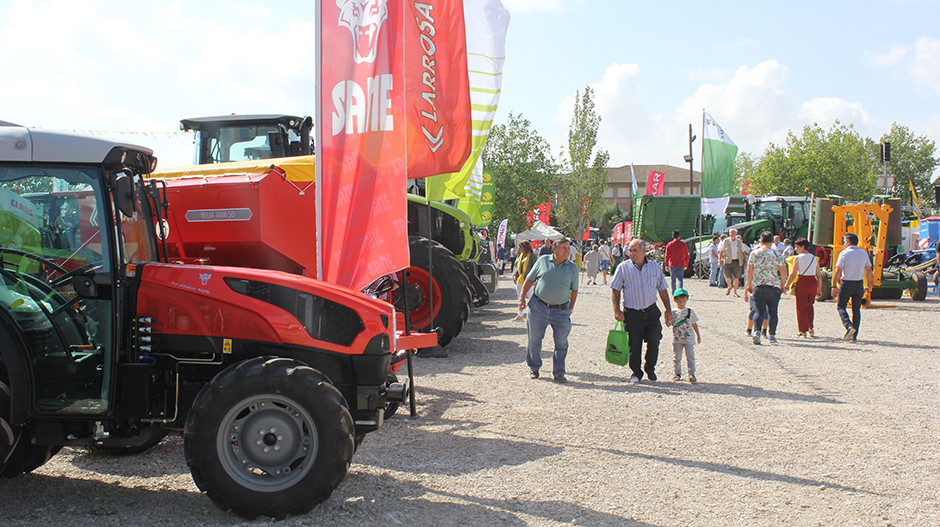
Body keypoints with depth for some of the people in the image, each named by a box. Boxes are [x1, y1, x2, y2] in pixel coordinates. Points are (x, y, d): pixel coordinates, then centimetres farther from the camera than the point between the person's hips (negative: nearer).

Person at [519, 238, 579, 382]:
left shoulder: (573, 267, 5)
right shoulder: (543, 261, 3)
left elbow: (574, 290, 12)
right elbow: (529, 280, 9)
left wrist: (571, 309, 8)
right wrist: (522, 297, 2)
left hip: (561, 310, 1)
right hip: (539, 307, 0)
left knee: (561, 343, 0)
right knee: (534, 339, 8)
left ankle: (559, 373, 15)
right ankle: (534, 368, 26)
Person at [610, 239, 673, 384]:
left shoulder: (655, 267, 6)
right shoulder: (623, 267, -1)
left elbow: (662, 290, 13)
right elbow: (615, 290, 2)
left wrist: (668, 309, 9)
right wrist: (616, 310, -8)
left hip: (651, 312, 1)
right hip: (631, 313, -1)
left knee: (654, 341, -5)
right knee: (634, 345, 1)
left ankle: (650, 368, 19)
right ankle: (636, 372, 20)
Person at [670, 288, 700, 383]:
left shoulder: (690, 311, 7)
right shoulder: (673, 312, 0)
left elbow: (694, 324, 15)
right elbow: (673, 323, -8)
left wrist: (698, 335, 19)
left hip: (689, 338, 1)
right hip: (677, 339, -1)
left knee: (690, 356, -8)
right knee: (677, 357, 5)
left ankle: (691, 374, -4)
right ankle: (678, 374, 20)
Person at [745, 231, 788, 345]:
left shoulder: (754, 253, 2)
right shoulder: (777, 254, -3)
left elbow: (749, 271, 4)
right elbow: (783, 271, -3)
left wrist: (749, 284, 14)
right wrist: (783, 284, 12)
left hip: (758, 287, 1)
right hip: (774, 288, -1)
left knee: (758, 310, -1)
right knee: (772, 312, 11)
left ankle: (757, 331, -22)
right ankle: (772, 335, 16)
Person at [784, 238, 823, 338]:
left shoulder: (797, 258, -5)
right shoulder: (814, 258, 9)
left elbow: (793, 274, -8)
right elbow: (819, 275, 9)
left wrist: (786, 286, -1)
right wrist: (819, 289, 14)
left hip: (802, 282, -5)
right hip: (813, 283, 5)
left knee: (801, 307, 5)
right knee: (809, 306, 20)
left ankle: (803, 331, 5)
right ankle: (810, 328, 15)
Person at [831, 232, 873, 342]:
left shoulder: (844, 253, -9)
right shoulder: (864, 253, 6)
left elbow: (837, 270, -13)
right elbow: (869, 270, 7)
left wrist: (834, 286, -9)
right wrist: (868, 286, 13)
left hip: (846, 283, -4)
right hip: (859, 284, 4)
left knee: (841, 306, 9)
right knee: (856, 309, 10)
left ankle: (849, 326, -14)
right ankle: (854, 335, 11)